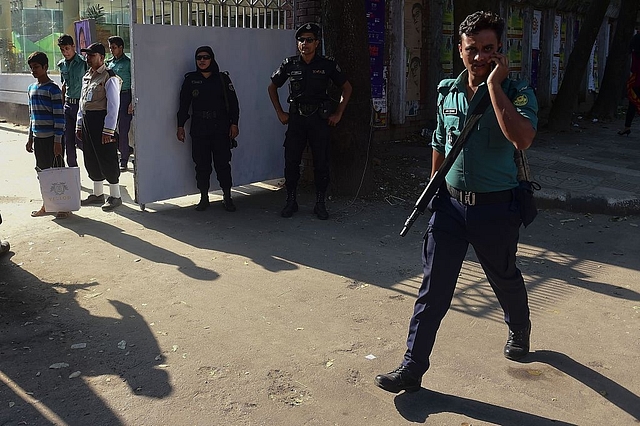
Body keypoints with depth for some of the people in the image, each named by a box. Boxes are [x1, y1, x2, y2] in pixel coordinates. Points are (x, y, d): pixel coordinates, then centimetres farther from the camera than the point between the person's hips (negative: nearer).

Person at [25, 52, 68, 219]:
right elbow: (31, 115, 19)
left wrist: (57, 141, -17)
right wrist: (30, 138, 18)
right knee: (43, 171, 13)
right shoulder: (31, 88, 12)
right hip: (38, 137, 7)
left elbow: (59, 116, -13)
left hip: (51, 137, -7)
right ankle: (46, 205, 23)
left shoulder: (53, 89, -10)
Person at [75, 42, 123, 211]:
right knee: (91, 159, 13)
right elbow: (82, 102, 20)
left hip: (102, 120, -9)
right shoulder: (86, 77, 15)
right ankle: (97, 194, 26)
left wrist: (108, 130, -19)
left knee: (107, 159, -3)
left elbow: (113, 105, -16)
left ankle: (115, 196, 8)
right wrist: (79, 125, 16)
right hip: (87, 121, 9)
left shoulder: (109, 78, -11)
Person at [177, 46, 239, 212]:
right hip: (199, 129, 1)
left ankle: (227, 198, 9)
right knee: (201, 164, 4)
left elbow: (233, 103, 4)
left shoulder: (223, 78, 3)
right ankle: (204, 198, 14)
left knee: (223, 163, -1)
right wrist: (180, 126, 6)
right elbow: (184, 104, 9)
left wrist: (234, 124, -2)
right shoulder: (190, 80, 6)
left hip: (221, 128, -1)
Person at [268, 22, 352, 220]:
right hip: (296, 118, 1)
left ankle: (320, 203, 14)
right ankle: (291, 202, 15)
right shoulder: (289, 64, 2)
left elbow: (347, 88, 9)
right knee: (291, 161, 2)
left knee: (321, 162, 2)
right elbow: (272, 87, 15)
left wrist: (338, 113, 2)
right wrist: (280, 112, 8)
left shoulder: (327, 65, -1)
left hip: (319, 119, -1)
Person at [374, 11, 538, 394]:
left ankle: (520, 328, 51)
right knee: (433, 289, 2)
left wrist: (494, 84, -28)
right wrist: (433, 189, 22)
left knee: (505, 278, 19)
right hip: (450, 204, 3)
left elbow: (522, 139, -33)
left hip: (496, 207, -3)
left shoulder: (516, 92, -12)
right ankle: (412, 369, 9)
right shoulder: (447, 91, 3)